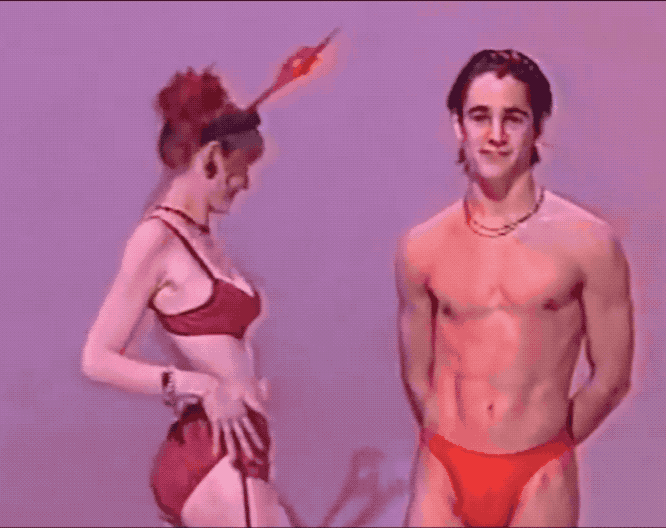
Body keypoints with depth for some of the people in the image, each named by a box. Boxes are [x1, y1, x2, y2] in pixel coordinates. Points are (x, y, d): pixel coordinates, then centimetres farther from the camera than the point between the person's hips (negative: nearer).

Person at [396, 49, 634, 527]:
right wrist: (460, 452, 11)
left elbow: (612, 378, 1)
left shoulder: (588, 242, -6)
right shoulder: (422, 247, 0)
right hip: (443, 471, 2)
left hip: (540, 480, -1)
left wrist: (540, 449, 10)